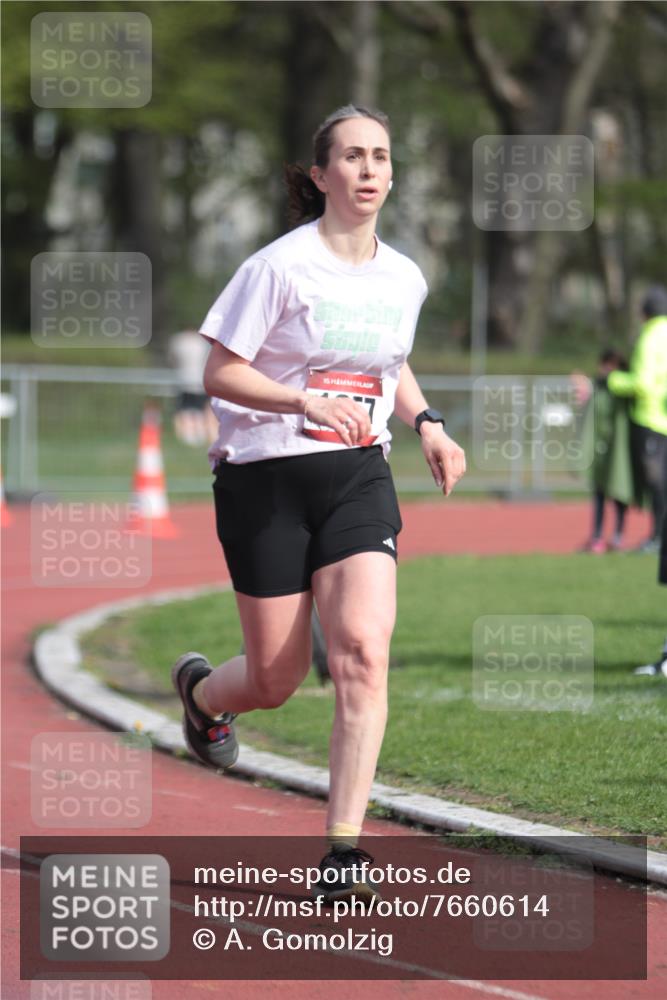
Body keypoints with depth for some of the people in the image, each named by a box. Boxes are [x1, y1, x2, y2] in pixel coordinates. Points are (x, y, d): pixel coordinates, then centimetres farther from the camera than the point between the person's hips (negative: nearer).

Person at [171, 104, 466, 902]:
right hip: (267, 477, -3)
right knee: (276, 680, 4)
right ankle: (201, 690, 44)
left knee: (363, 651, -18)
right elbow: (219, 373, -9)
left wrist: (426, 424, 6)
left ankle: (343, 852, -15)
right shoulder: (278, 267, -10)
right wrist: (308, 402, -24)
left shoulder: (404, 279, 7)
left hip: (359, 478, 3)